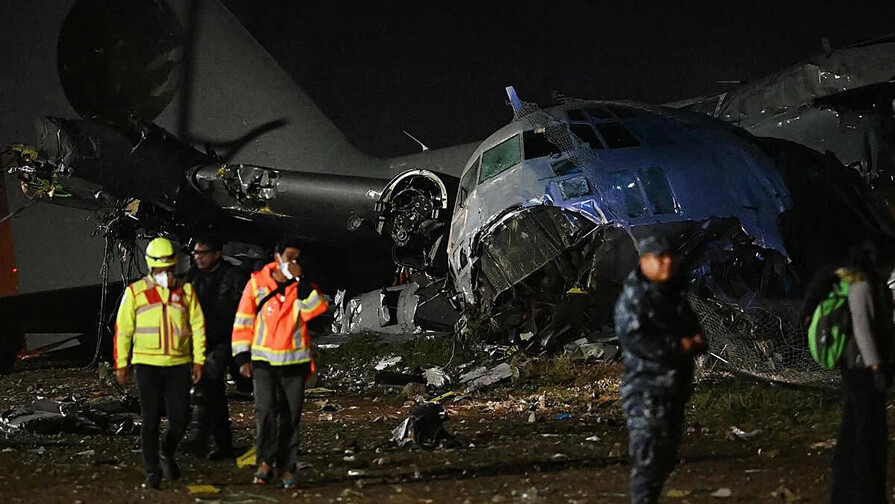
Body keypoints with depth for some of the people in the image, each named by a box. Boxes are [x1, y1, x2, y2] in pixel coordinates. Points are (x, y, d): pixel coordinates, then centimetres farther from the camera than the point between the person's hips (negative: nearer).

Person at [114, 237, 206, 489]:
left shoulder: (186, 291, 7)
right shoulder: (135, 292, 2)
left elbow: (197, 326, 10)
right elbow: (123, 329, 4)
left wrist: (198, 360, 4)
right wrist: (121, 364, 2)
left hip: (179, 365, 2)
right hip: (147, 364, -2)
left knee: (180, 418, 2)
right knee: (150, 421, 0)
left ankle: (167, 454, 29)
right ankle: (152, 471, 9)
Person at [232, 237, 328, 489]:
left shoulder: (304, 286, 4)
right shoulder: (257, 283, -2)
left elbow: (317, 309, -16)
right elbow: (243, 321, 2)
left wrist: (299, 280, -19)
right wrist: (242, 357, -2)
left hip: (295, 361, 2)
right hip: (264, 360, -2)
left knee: (290, 417, 6)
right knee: (265, 410, -17)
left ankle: (287, 467, 13)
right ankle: (265, 462, -12)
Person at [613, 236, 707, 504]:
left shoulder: (677, 293, 14)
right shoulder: (633, 298, -11)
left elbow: (692, 328, 27)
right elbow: (632, 339, -22)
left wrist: (697, 340, 1)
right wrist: (678, 347, -18)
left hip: (676, 385, 8)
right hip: (645, 388, -8)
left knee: (666, 454, 13)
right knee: (646, 453, -12)